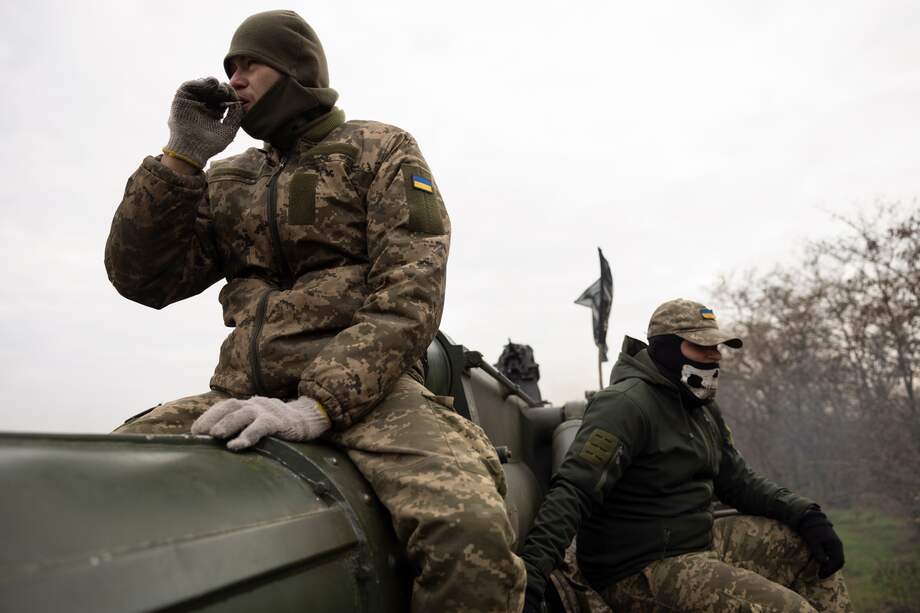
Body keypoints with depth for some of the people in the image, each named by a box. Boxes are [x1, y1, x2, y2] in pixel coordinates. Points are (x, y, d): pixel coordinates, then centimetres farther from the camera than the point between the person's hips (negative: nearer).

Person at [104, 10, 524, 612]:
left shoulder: (383, 152, 8)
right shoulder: (229, 182, 22)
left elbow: (407, 299, -6)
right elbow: (141, 279, 13)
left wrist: (315, 406, -19)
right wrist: (182, 156, 4)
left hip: (368, 389, -4)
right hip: (244, 395, 4)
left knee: (473, 540, -33)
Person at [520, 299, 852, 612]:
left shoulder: (702, 407, 10)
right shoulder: (627, 405, -20)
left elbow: (738, 481, 15)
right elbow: (573, 491, -28)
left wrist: (805, 516, 1)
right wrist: (532, 568, -40)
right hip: (640, 571, -9)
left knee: (808, 545, 14)